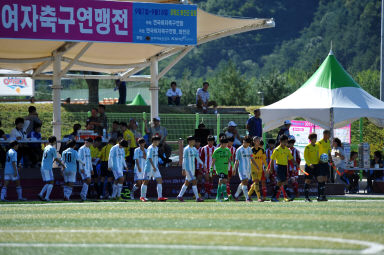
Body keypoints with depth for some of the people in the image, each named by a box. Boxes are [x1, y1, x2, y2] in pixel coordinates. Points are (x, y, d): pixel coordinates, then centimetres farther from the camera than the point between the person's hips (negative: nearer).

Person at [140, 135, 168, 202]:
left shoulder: (156, 148, 14)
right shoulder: (150, 148, -13)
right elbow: (149, 158, -21)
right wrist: (153, 167, -26)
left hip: (155, 168, 8)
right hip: (149, 167, -8)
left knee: (160, 181, -2)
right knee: (146, 181, 0)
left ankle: (160, 197, -5)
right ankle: (142, 196, 8)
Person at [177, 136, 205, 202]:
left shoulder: (194, 149, 13)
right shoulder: (186, 149, -11)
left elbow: (198, 158, 14)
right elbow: (184, 160, -12)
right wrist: (183, 169, -15)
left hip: (192, 168, 9)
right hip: (188, 168, -9)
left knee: (187, 183, 12)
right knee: (194, 182, -12)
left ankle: (179, 196, 20)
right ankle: (197, 198, -13)